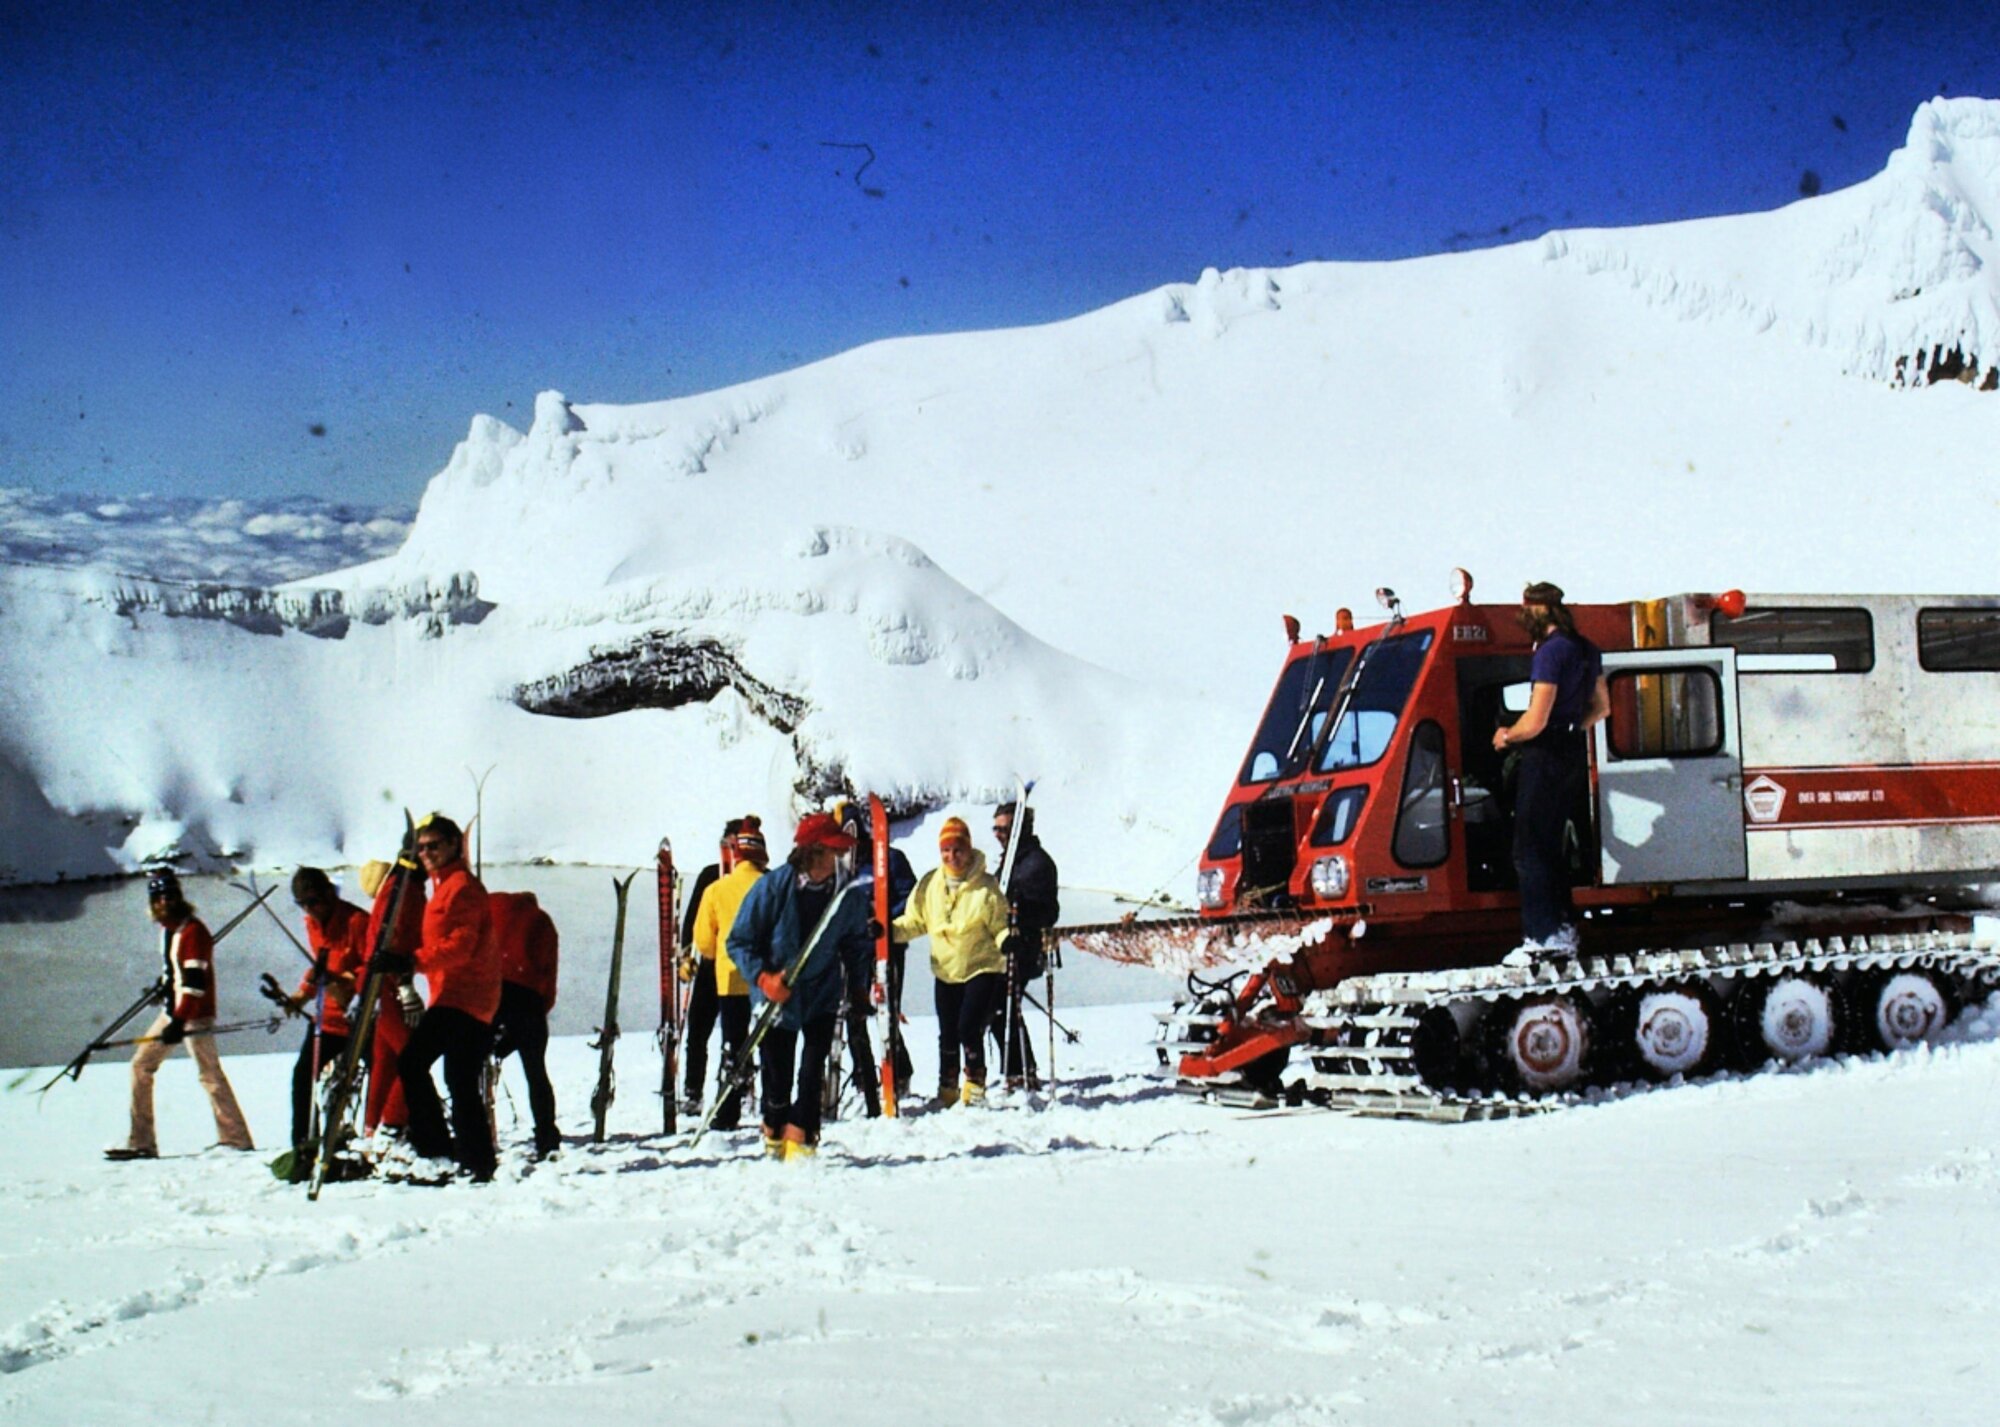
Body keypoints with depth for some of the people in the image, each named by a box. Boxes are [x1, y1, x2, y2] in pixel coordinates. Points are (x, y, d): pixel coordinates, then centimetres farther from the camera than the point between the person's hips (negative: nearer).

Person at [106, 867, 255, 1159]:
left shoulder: (192, 930, -17)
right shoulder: (168, 928, 11)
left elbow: (194, 982, -24)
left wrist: (179, 1021, -29)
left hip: (194, 1013, -10)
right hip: (172, 1010, 10)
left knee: (209, 1073, -11)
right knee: (141, 1064, 7)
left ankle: (236, 1140, -9)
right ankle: (141, 1141, 10)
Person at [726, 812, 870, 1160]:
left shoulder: (848, 894, -9)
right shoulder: (772, 888, -17)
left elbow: (855, 943, 9)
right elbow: (739, 941, -9)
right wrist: (763, 977, -22)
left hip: (823, 996, 1)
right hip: (776, 997, -1)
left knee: (812, 1072, -11)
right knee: (777, 1075, 6)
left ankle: (799, 1144, -3)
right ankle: (775, 1140, 29)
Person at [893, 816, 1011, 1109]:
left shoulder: (986, 886, -12)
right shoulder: (930, 885, 0)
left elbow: (1000, 926, -9)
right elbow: (915, 921, 8)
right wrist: (889, 931, -8)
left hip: (982, 967, -4)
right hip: (945, 971, 4)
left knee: (969, 1028, -13)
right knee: (948, 1034, 11)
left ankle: (975, 1085, 5)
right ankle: (947, 1090, 27)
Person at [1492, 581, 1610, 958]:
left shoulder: (1551, 652, -18)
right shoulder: (1586, 650, 10)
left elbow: (1535, 722, -21)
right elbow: (1601, 707, 21)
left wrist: (1507, 736, -4)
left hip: (1546, 758, -9)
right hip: (1575, 754, 9)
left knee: (1530, 849, -4)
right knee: (1552, 846, 17)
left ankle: (1541, 937, -7)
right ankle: (1564, 929, 18)